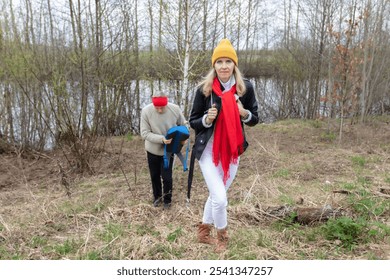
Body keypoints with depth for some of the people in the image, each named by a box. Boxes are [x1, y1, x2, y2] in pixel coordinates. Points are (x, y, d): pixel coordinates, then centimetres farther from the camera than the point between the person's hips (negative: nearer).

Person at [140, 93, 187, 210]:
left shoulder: (175, 109, -21)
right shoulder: (146, 111, -23)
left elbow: (183, 125, -4)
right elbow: (144, 133, -22)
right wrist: (161, 139, -35)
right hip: (152, 150, 1)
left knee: (167, 177, 3)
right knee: (155, 176, 18)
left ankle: (167, 199, 29)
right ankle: (157, 196, 42)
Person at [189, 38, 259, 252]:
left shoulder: (245, 87, -4)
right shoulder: (204, 89, -10)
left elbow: (254, 119, 5)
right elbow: (193, 121, -3)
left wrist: (245, 113, -17)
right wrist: (206, 119, -24)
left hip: (232, 151, 3)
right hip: (209, 151, -3)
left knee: (216, 194, 16)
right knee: (220, 198, -9)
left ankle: (204, 232, 39)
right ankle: (221, 237, 21)